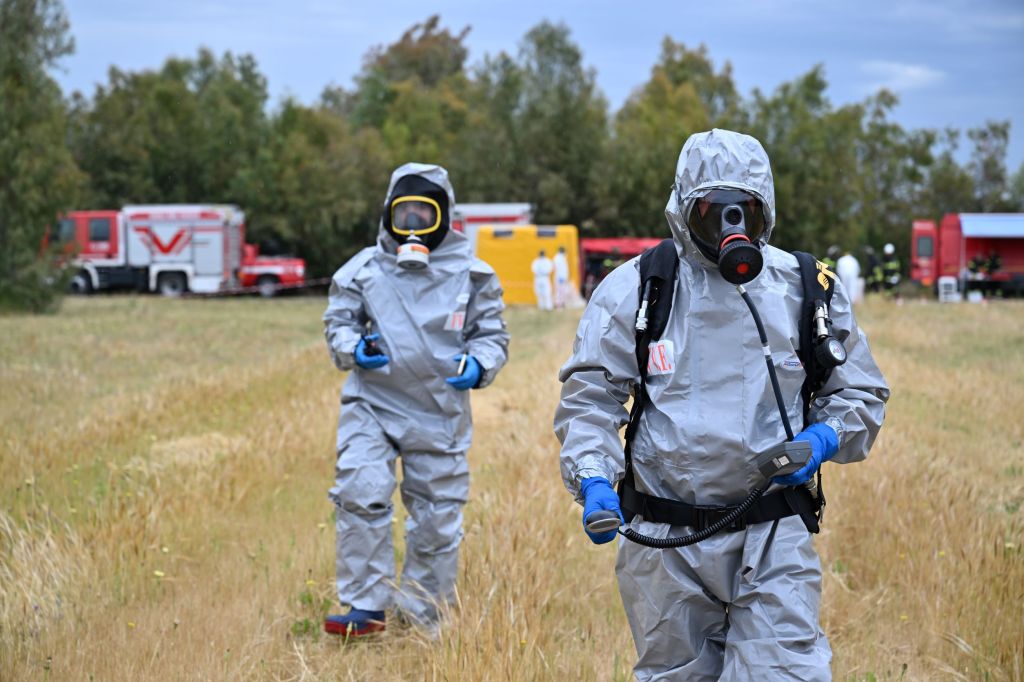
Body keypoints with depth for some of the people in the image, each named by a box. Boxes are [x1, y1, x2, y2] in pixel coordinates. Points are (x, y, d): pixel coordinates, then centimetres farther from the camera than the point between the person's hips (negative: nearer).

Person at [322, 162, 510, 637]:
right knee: (360, 495, -20)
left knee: (437, 518, 8)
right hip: (372, 405, 0)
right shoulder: (363, 270, 2)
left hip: (440, 413, 1)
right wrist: (353, 348, -12)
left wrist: (477, 367, -14)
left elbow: (492, 335, 7)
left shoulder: (470, 275, 1)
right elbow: (338, 321, 10)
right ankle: (366, 606, -8)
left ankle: (424, 617, 27)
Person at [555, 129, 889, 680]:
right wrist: (594, 481, -17)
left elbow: (859, 393, 15)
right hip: (665, 545, 0)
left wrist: (823, 439, -6)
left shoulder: (806, 292, 5)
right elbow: (589, 397, -1)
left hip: (775, 541, 0)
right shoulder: (633, 290, 0)